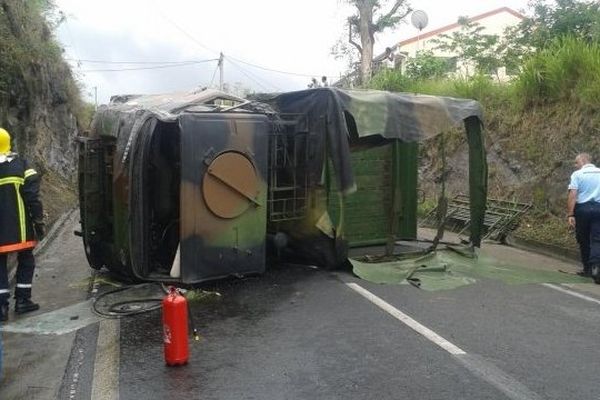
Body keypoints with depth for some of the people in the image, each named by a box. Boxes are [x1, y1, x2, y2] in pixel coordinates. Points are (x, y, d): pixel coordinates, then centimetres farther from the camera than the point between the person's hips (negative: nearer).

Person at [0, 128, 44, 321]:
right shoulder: (21, 164, -3)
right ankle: (22, 300, 16)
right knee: (25, 260, 14)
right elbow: (32, 196, -9)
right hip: (20, 227, -1)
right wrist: (38, 220, -3)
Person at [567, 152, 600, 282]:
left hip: (582, 208, -2)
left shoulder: (577, 174, -3)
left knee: (583, 240, 11)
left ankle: (587, 268, 19)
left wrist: (570, 214, -14)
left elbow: (572, 195, -12)